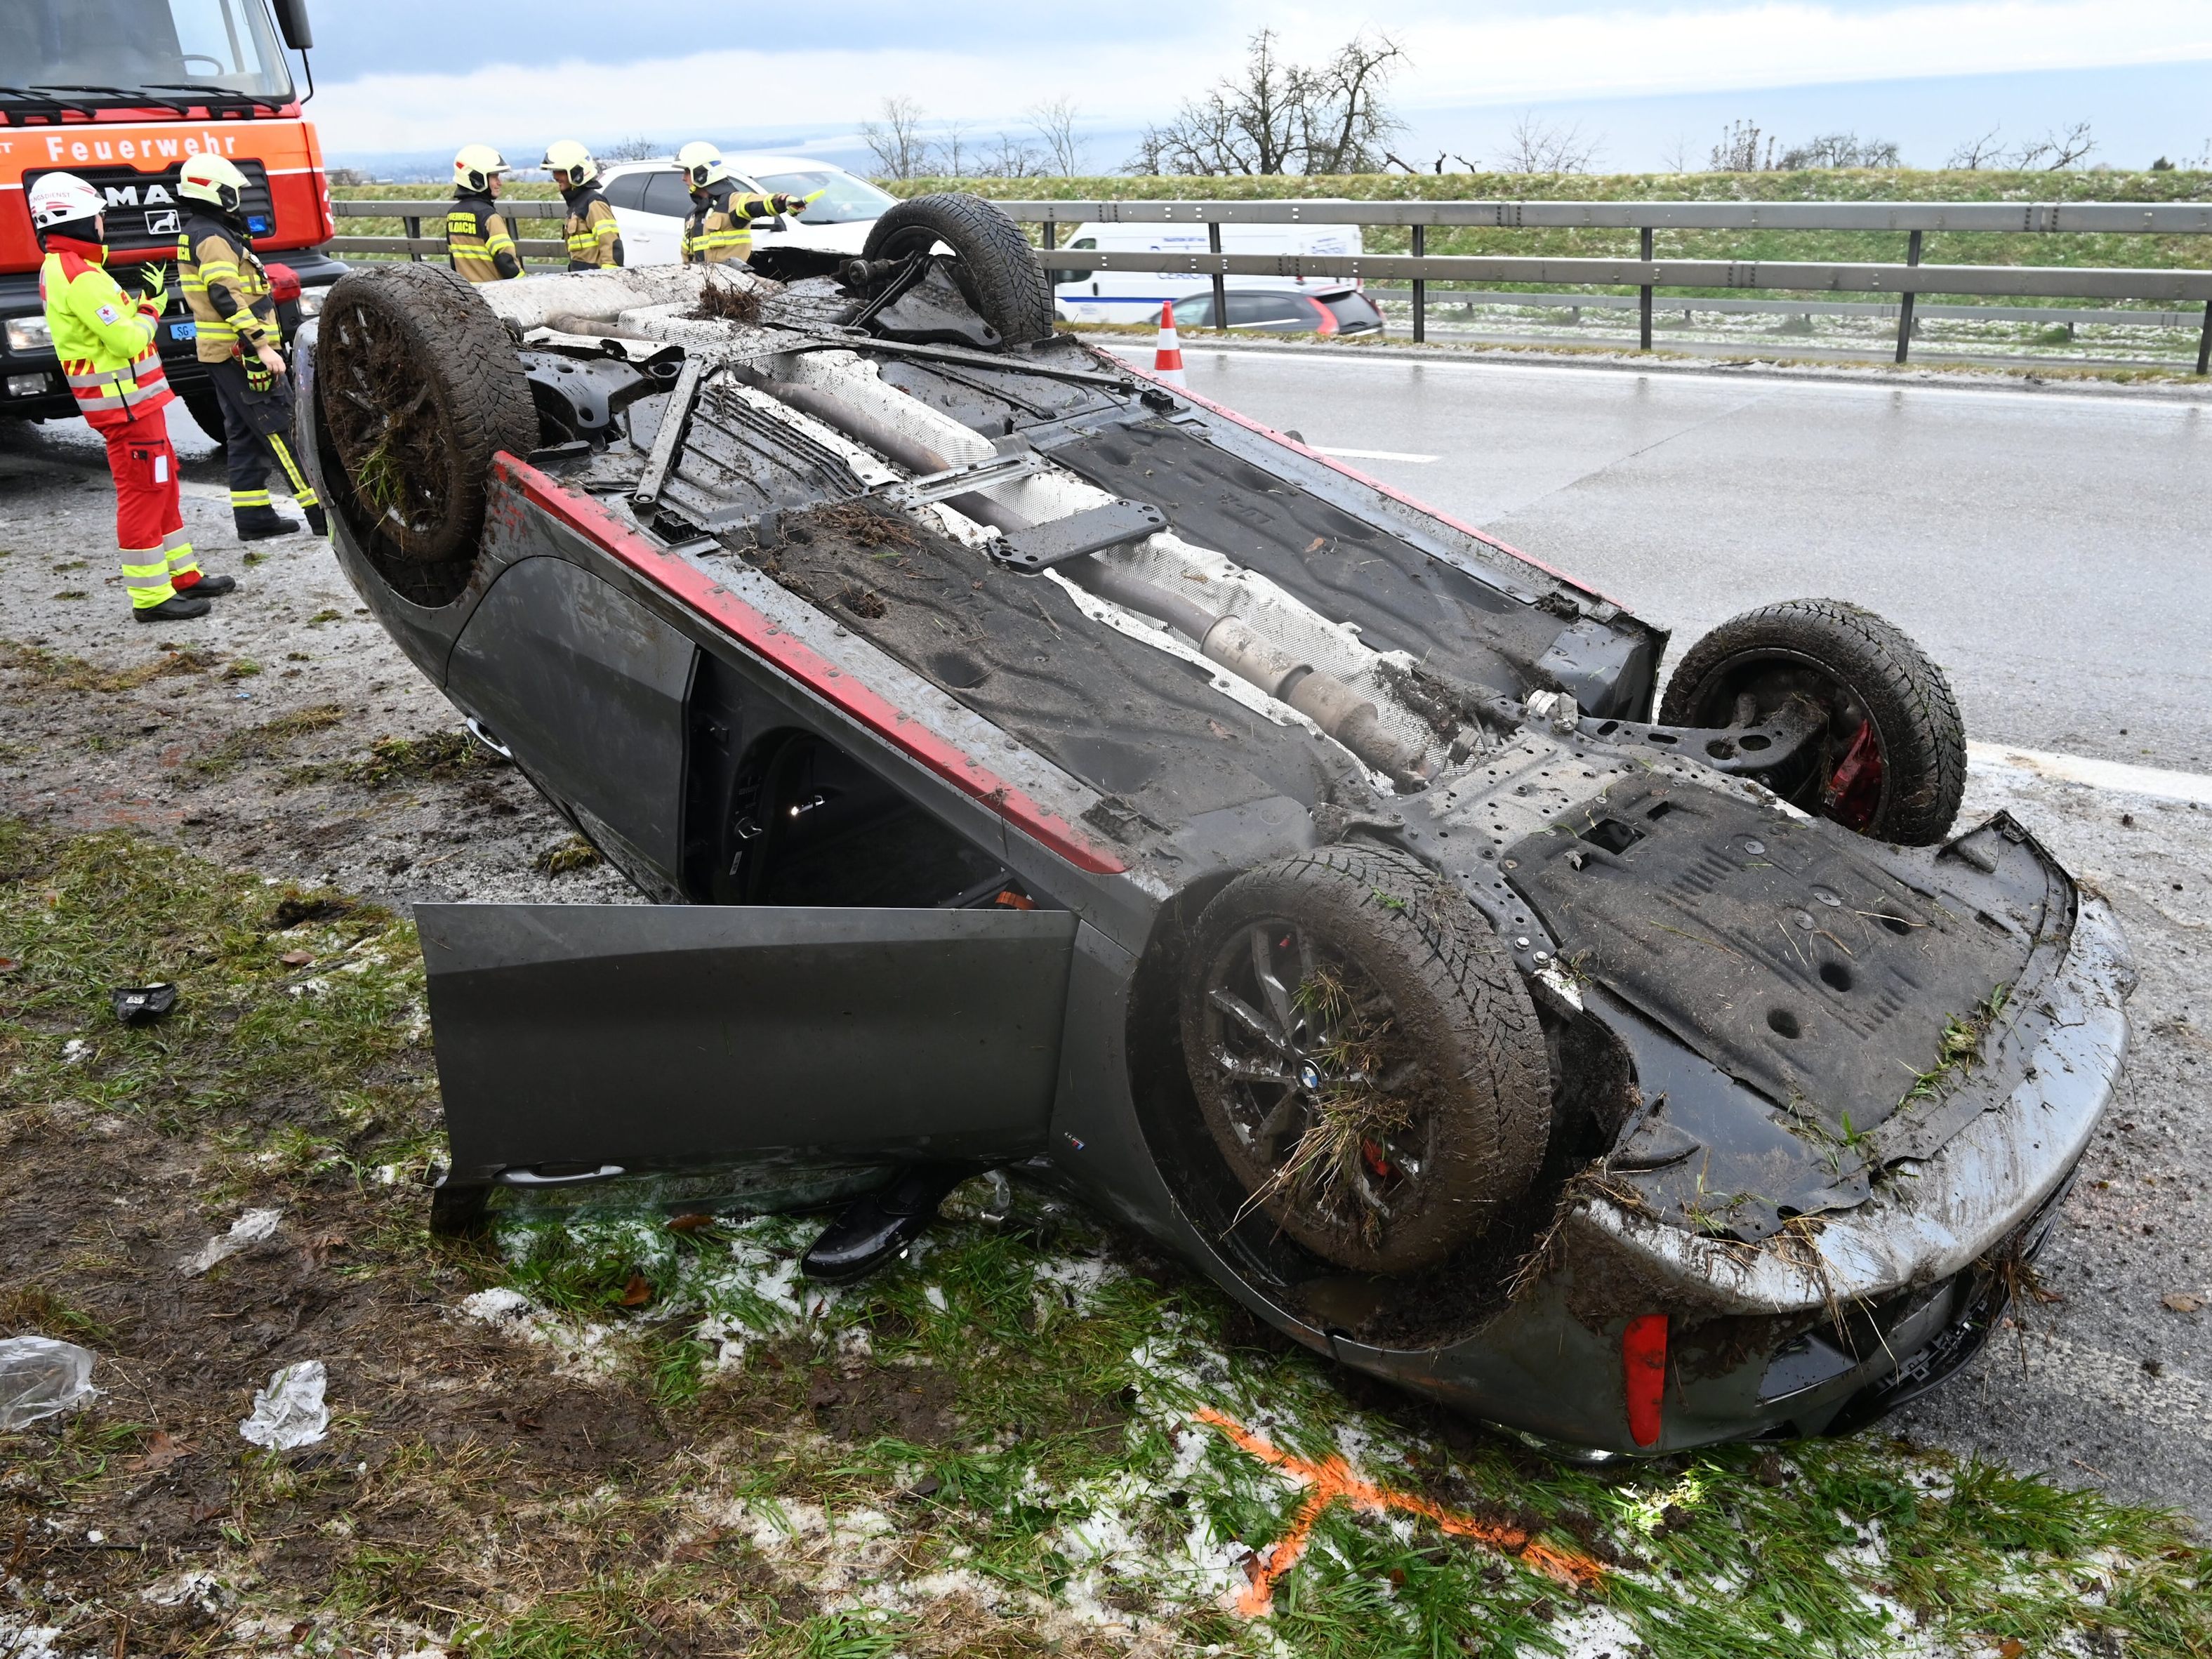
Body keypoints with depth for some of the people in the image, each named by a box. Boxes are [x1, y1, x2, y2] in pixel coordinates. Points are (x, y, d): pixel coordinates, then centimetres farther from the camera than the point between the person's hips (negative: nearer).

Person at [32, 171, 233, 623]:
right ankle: (151, 597, -1)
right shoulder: (80, 276, -20)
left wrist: (142, 300, 7)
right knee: (142, 493, -6)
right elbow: (126, 340, -22)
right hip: (124, 400, -11)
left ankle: (183, 575, 26)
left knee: (163, 484, 17)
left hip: (131, 397, 11)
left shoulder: (58, 269, 14)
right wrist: (151, 306, -6)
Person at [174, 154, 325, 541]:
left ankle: (252, 516, 14)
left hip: (222, 352, 10)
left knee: (245, 435, 12)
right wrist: (262, 346, -27)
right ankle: (323, 512, -12)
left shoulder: (195, 234, 19)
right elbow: (228, 299, -24)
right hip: (241, 353, -10)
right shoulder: (213, 238, -14)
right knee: (284, 431, -11)